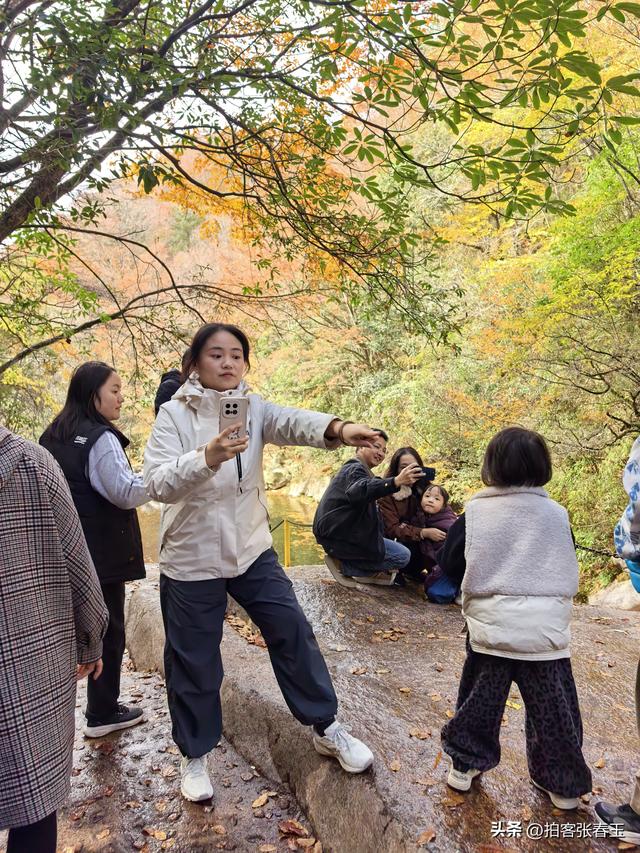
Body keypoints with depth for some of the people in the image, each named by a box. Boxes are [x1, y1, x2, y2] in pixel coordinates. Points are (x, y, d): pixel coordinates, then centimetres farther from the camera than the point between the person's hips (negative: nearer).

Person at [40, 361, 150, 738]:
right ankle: (103, 712, 18)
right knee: (108, 629, 6)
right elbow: (127, 493, -19)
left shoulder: (54, 436, 10)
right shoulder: (100, 437, -17)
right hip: (101, 551, -8)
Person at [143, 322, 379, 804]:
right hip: (192, 557, -2)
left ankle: (327, 729, 28)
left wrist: (338, 428, -47)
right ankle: (195, 756, 34)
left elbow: (292, 421, -25)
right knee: (194, 661, 10)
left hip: (252, 548, 3)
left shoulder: (253, 408, -3)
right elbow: (157, 483, -23)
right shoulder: (174, 414, -10)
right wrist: (206, 458, -41)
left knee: (293, 632, 7)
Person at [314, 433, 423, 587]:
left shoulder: (350, 468, 21)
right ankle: (343, 565, -9)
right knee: (403, 555, -8)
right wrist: (396, 482, -49)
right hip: (339, 536, -10)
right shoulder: (356, 468, -12)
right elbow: (357, 492, -37)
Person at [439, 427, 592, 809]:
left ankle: (465, 764, 27)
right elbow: (568, 572, 8)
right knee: (553, 706, 15)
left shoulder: (476, 511, -8)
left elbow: (451, 565, -1)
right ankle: (563, 783, 27)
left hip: (491, 624, 0)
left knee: (480, 699, 16)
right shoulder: (557, 514, -4)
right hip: (545, 627, 1)